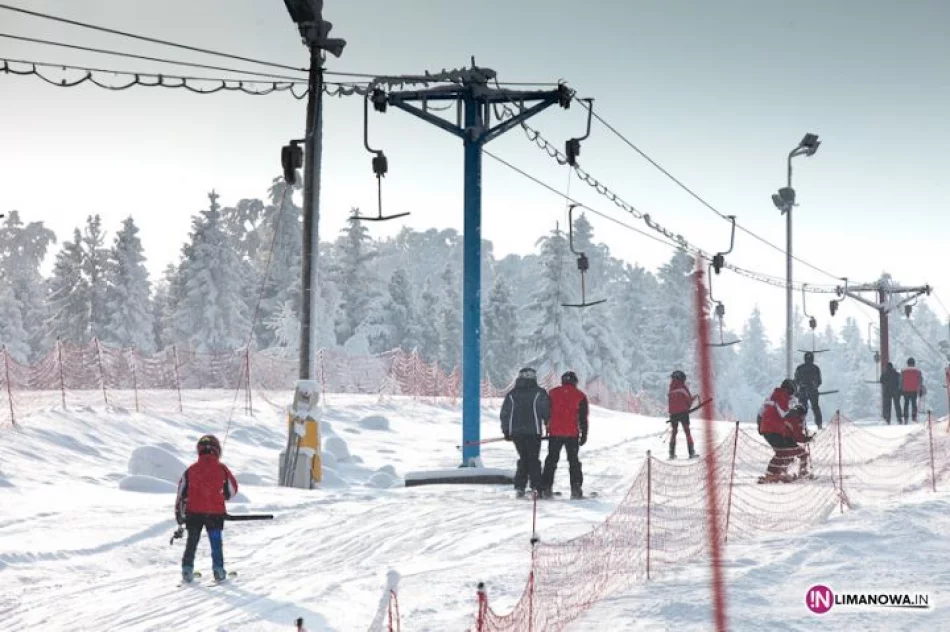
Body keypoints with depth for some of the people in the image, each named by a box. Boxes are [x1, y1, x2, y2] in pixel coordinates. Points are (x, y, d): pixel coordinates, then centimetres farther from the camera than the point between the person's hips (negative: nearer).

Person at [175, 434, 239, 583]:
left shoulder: (191, 469, -1)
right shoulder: (222, 469, -4)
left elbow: (182, 492, 1)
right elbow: (232, 489, 7)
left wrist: (179, 512, 9)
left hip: (194, 511, 1)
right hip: (215, 512, -1)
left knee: (192, 542, 12)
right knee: (216, 542, 10)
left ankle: (187, 570, 8)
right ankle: (218, 570, 7)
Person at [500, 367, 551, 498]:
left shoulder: (511, 394, 8)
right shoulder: (539, 393, -1)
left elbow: (505, 413, 8)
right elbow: (546, 411, -3)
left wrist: (506, 431, 14)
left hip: (516, 432, 3)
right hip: (533, 431, -3)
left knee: (523, 458, 13)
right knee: (533, 459, 4)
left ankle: (519, 487, 5)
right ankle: (536, 487, -3)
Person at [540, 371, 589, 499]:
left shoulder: (552, 393, 6)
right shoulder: (580, 396, 2)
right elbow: (583, 418, 1)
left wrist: (545, 430, 16)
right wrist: (584, 434, 7)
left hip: (554, 433, 1)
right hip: (572, 434, -1)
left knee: (551, 460, 8)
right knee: (574, 461, 8)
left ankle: (546, 488, 2)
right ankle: (576, 488, 1)